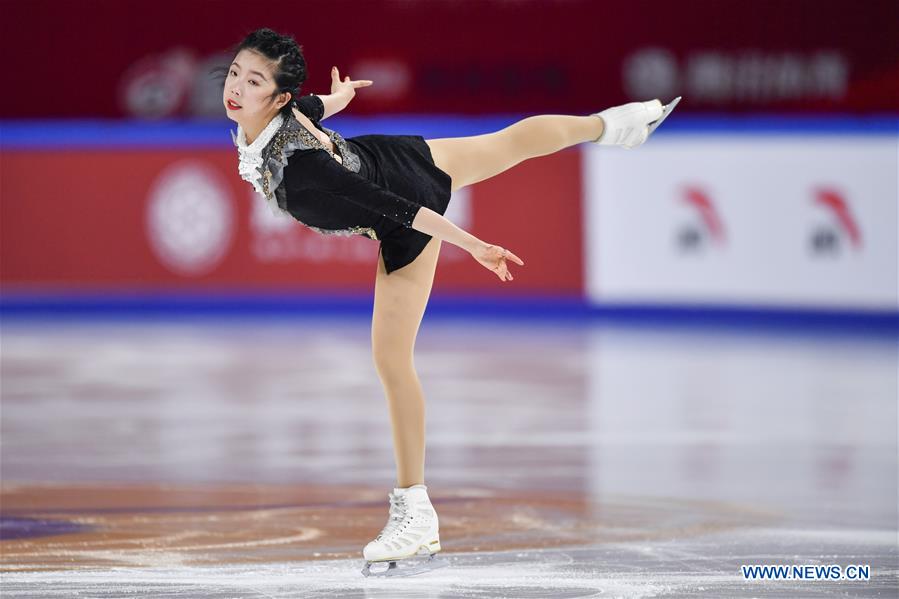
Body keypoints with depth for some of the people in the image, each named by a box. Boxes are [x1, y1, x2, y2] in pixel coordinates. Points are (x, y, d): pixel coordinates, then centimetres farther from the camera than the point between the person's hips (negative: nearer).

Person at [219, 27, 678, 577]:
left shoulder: (298, 169, -43)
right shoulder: (289, 108, -22)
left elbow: (400, 209, -35)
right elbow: (320, 105, 5)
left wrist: (473, 246, -25)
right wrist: (341, 93, 29)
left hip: (410, 215, -8)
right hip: (405, 157, 8)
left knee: (392, 360, -4)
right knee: (512, 143, 32)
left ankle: (415, 515, 8)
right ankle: (611, 124, 62)